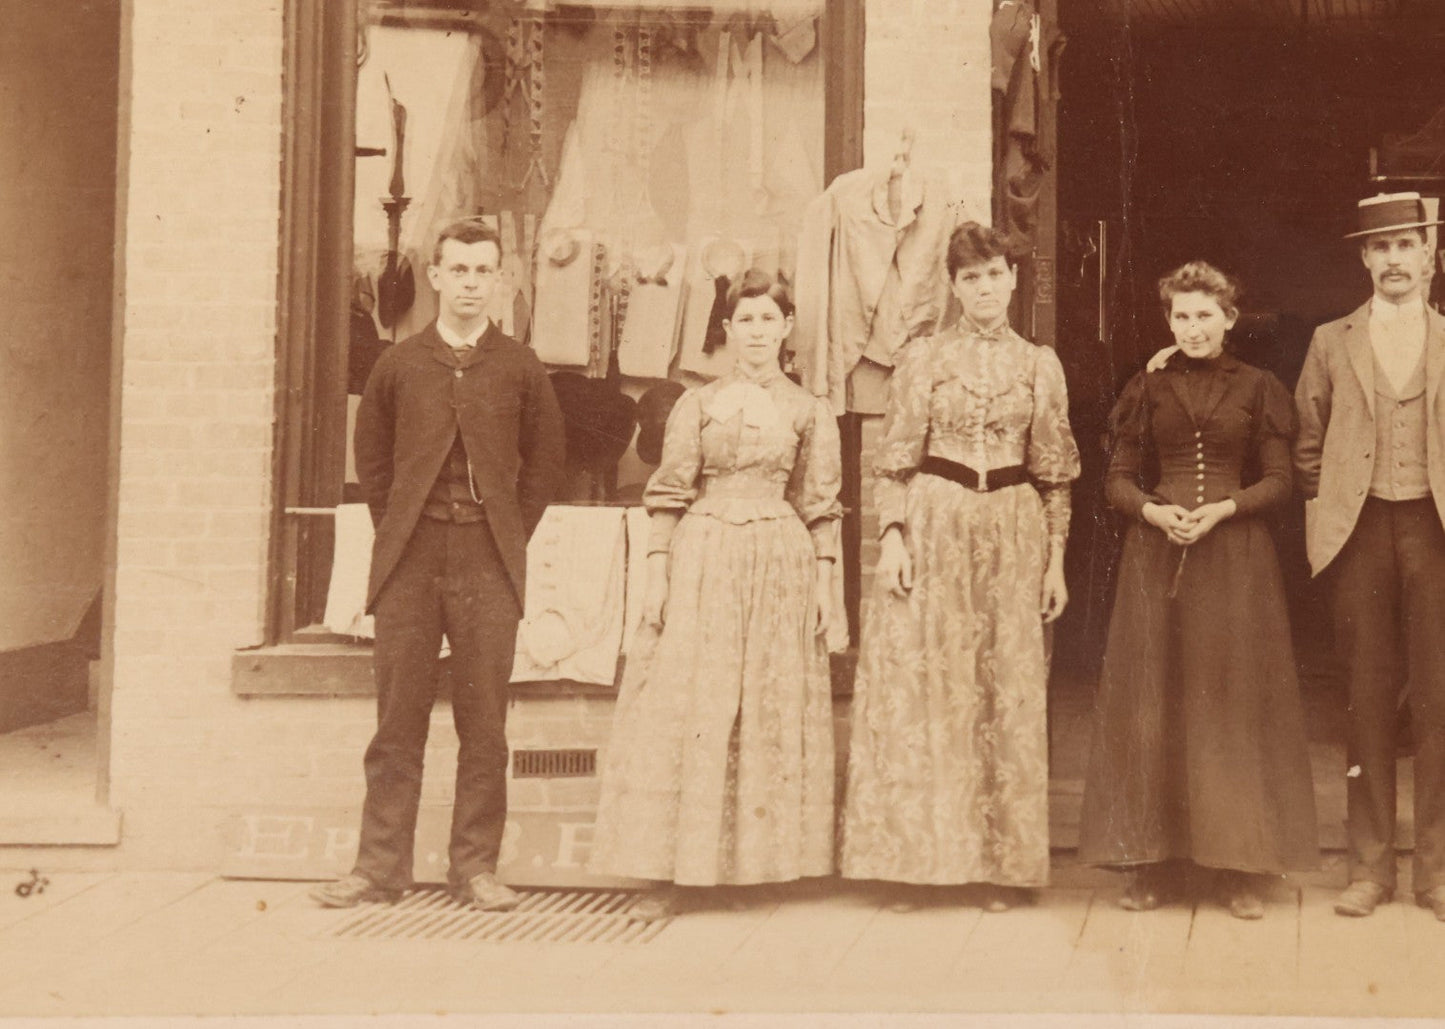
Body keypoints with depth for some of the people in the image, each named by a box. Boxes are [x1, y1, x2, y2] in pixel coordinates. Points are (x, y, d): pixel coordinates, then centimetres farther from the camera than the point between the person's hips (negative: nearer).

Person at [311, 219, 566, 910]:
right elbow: (371, 461, 16)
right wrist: (396, 532, 7)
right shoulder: (398, 365, 9)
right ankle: (381, 865, 10)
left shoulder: (520, 369, 7)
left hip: (489, 565, 0)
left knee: (483, 723, 1)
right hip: (410, 561, 1)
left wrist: (510, 537, 5)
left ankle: (475, 867, 9)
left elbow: (544, 464, 12)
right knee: (398, 720, 2)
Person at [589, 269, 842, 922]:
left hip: (780, 566, 1)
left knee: (772, 714, 3)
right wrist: (657, 576, -4)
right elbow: (669, 497, 4)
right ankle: (673, 874, -2)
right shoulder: (697, 404, 7)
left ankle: (766, 860, 12)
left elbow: (821, 508, 9)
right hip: (703, 561, -1)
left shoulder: (809, 412, 9)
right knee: (688, 708, -4)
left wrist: (825, 581, 2)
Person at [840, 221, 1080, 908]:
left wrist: (1055, 560, 4)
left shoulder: (1039, 365, 9)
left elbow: (1054, 474, 10)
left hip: (1014, 536, 2)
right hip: (934, 528, -1)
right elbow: (897, 459, 3)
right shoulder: (923, 358, 5)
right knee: (925, 687, -2)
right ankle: (917, 858, 6)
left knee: (1011, 696, 2)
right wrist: (893, 537, -9)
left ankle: (1004, 862, 10)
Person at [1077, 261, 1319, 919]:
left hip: (1236, 557, -1)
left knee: (1234, 705, 0)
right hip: (1156, 556, 1)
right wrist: (1155, 512, -12)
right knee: (1152, 704, 0)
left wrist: (1222, 509, -13)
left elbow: (1279, 481, 3)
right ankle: (1152, 863, 8)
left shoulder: (1257, 388, 6)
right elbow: (1118, 480, 7)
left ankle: (1239, 868, 7)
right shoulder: (1148, 390, 9)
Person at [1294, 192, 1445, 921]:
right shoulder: (1332, 342, 9)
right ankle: (1370, 865, 12)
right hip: (1362, 532, 0)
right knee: (1368, 700, 4)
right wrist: (1324, 525, 3)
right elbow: (1308, 449, 11)